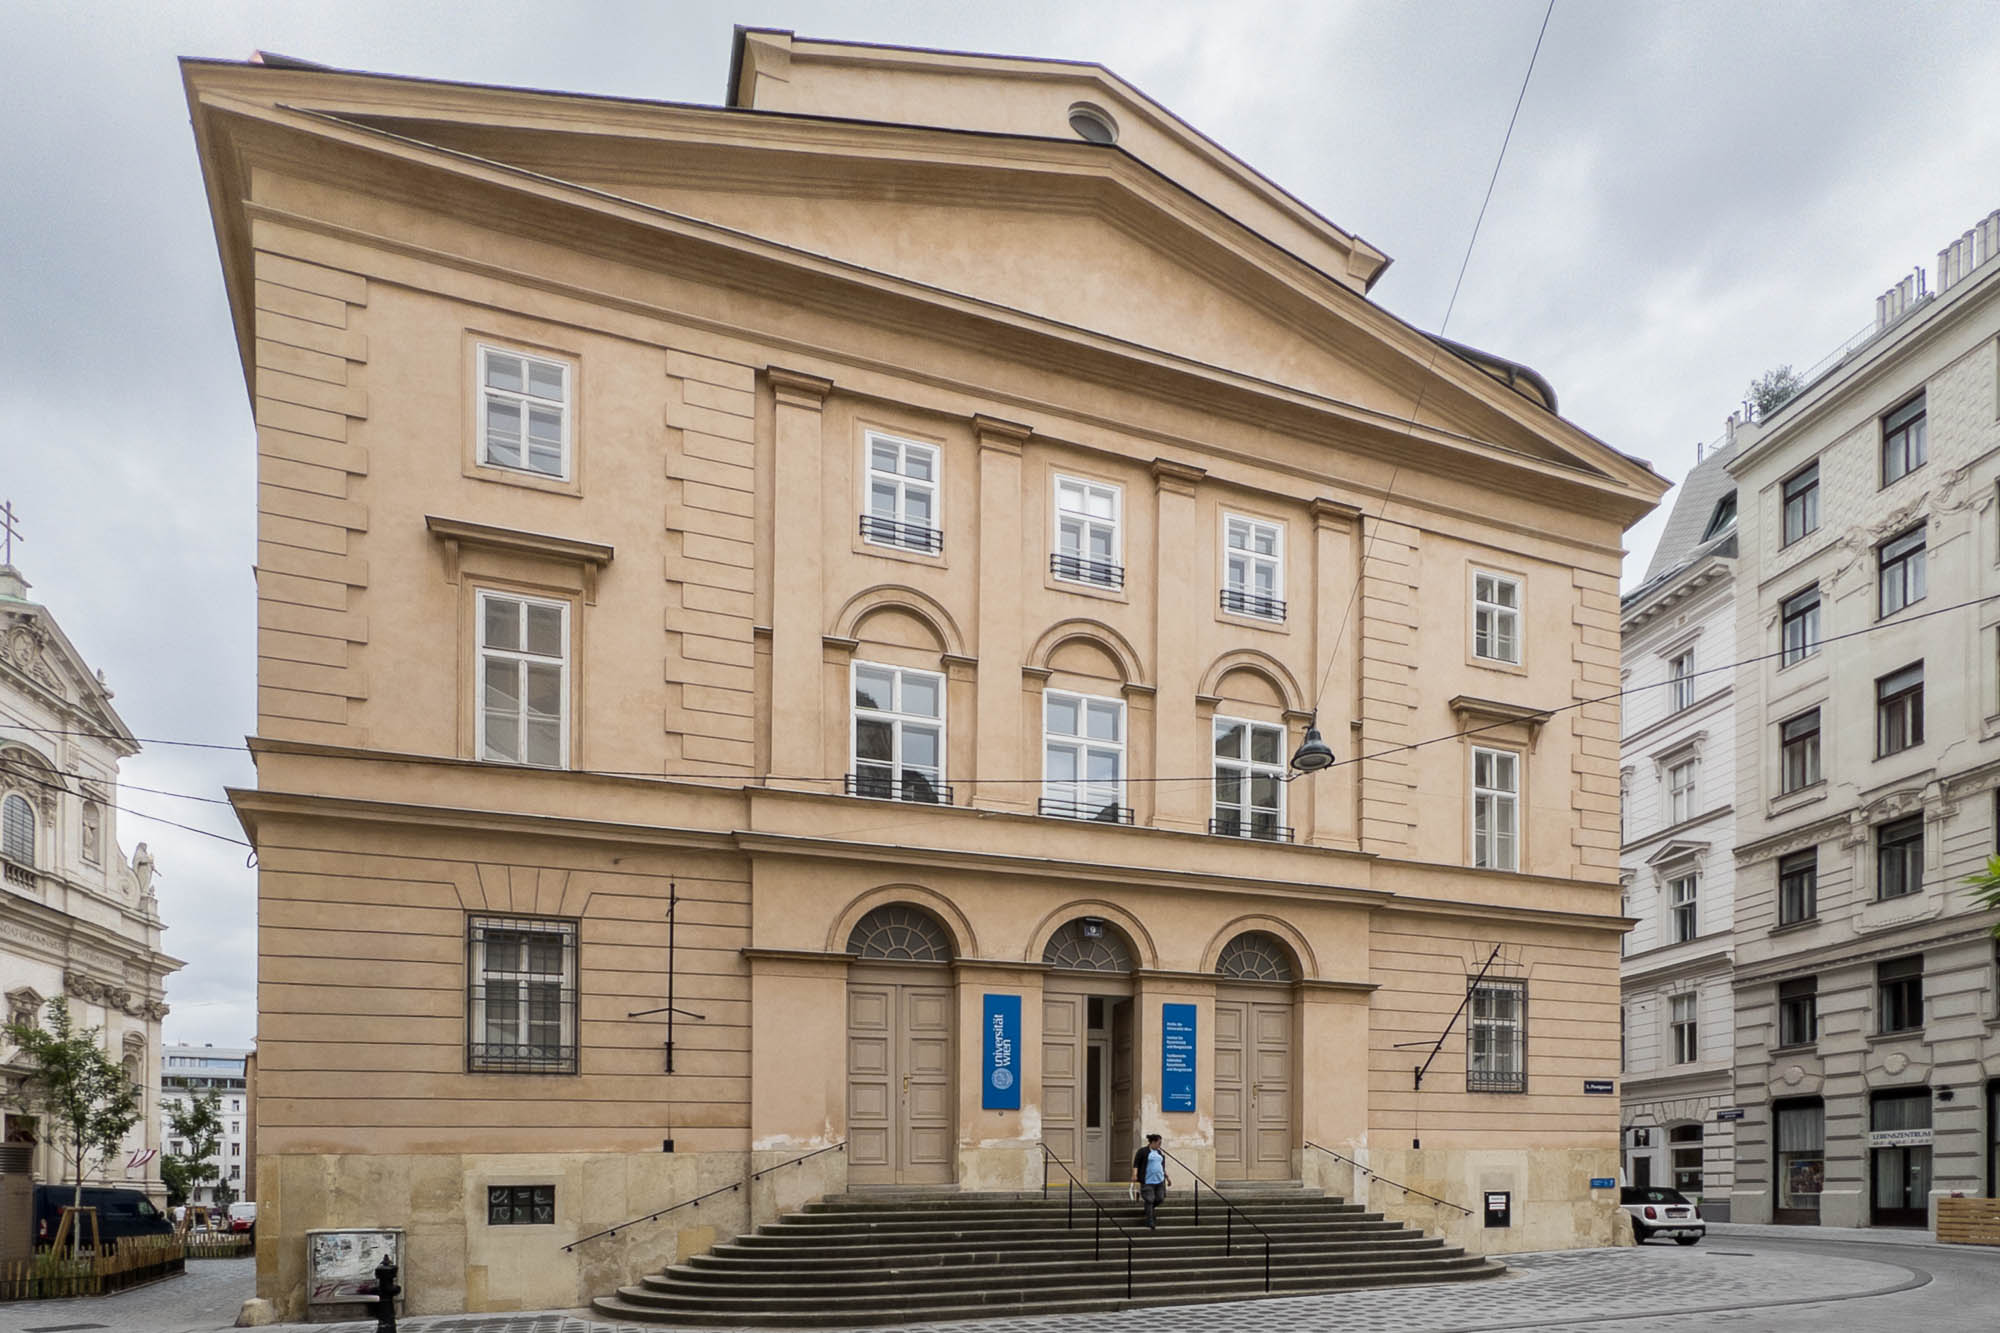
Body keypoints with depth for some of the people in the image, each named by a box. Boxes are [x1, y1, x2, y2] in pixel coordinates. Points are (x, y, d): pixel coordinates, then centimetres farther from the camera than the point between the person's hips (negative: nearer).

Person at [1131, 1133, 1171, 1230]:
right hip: (1148, 1181, -7)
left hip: (1160, 1180, 7)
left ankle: (1148, 1209, 32)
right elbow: (1136, 1164, -9)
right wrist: (1134, 1175, -22)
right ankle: (1150, 1225, -3)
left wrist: (1167, 1177, 22)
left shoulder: (1159, 1153, 16)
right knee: (1149, 1201, -8)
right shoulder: (1143, 1151, -5)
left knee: (1160, 1199, 2)